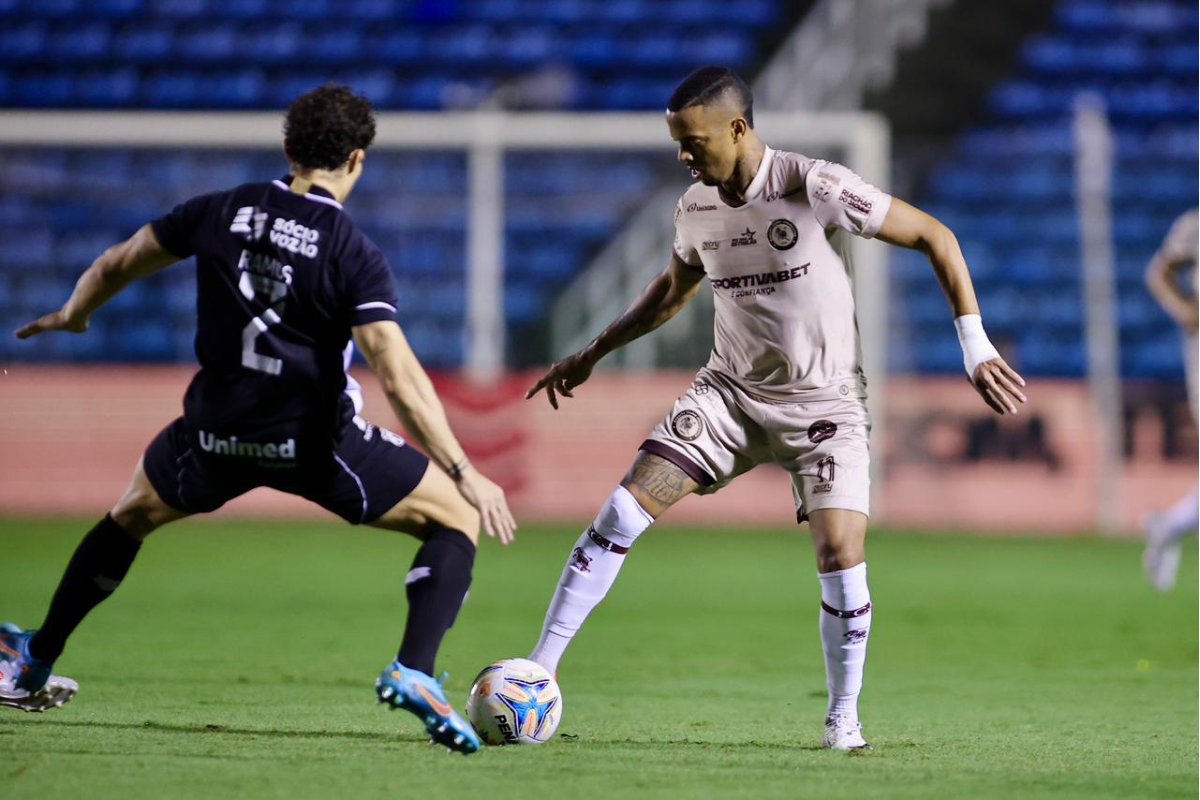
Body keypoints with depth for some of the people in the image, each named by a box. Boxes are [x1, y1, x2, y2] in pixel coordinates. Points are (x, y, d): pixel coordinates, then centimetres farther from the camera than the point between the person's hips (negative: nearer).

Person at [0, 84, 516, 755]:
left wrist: (72, 314, 35)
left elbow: (116, 265, 13)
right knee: (457, 518, 8)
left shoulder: (222, 213, 0)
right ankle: (414, 672, -13)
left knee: (132, 515, 32)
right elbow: (399, 377, -22)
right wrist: (466, 473, -20)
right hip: (317, 442, -4)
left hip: (217, 433, 4)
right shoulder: (355, 256, -13)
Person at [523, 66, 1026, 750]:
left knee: (842, 556, -19)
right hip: (731, 390, 4)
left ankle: (844, 718, 5)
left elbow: (935, 237, -13)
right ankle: (538, 672, -6)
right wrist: (593, 355, 23)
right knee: (623, 511, -11)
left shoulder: (816, 189, -19)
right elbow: (675, 288, 22)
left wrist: (976, 346, -18)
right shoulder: (695, 209, -1)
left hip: (823, 404, -4)